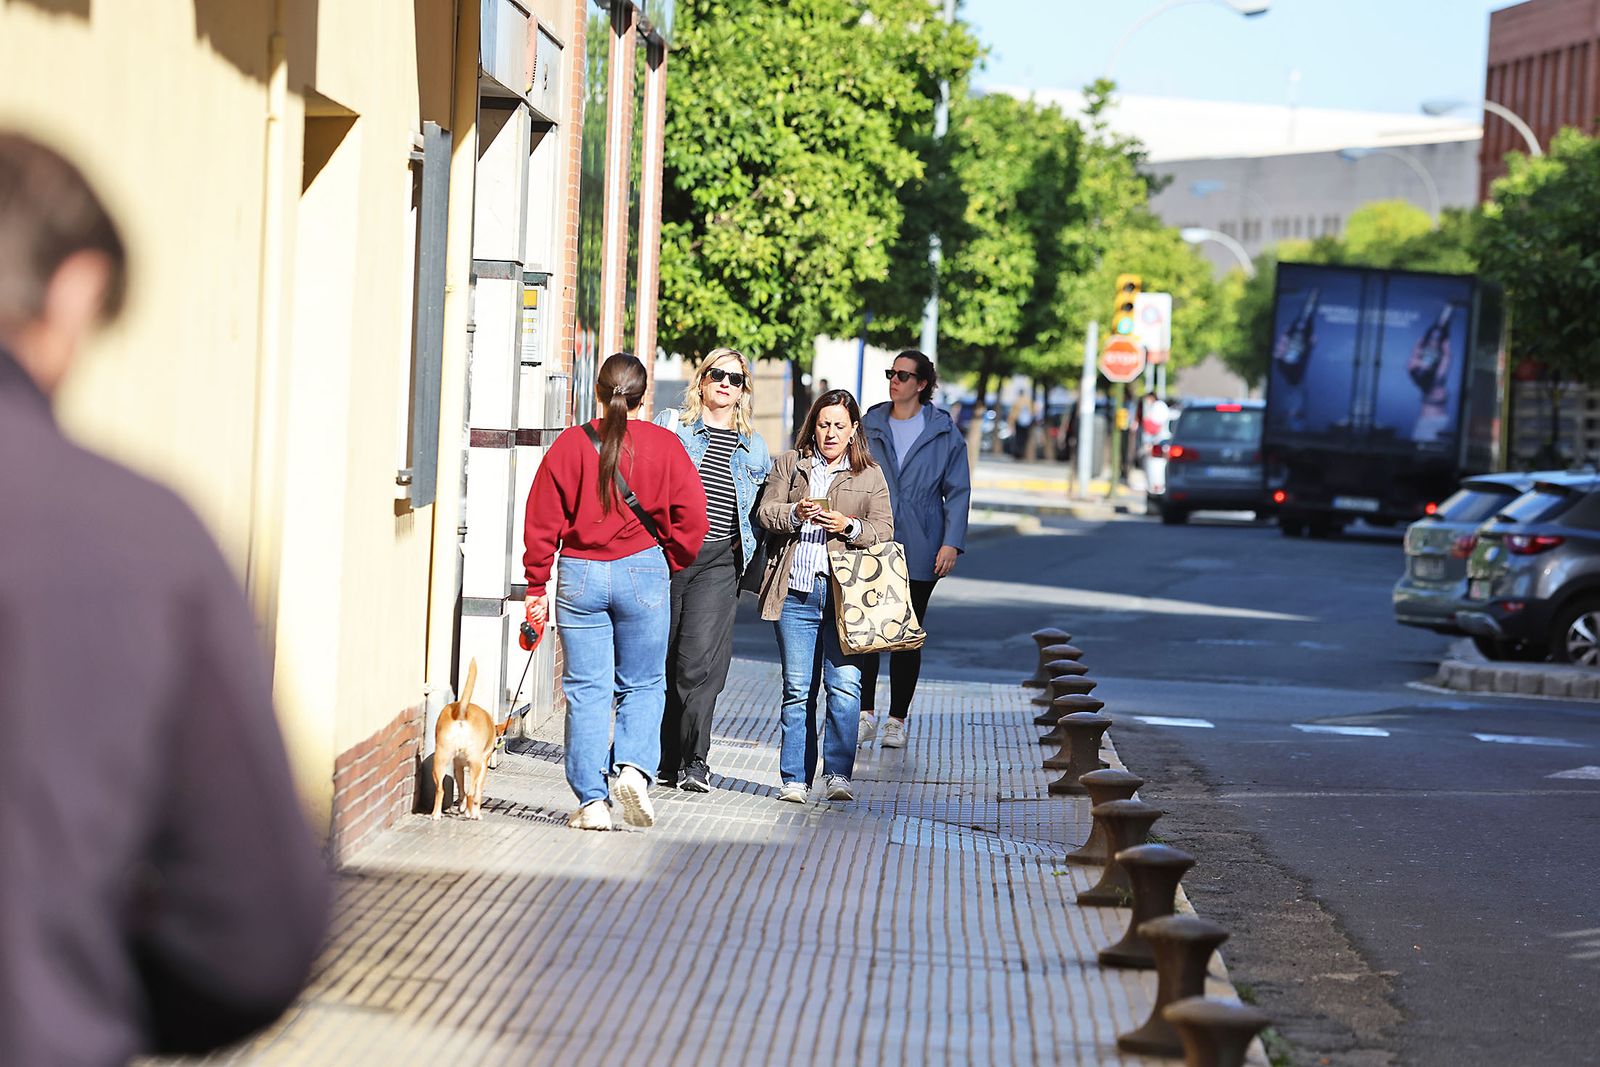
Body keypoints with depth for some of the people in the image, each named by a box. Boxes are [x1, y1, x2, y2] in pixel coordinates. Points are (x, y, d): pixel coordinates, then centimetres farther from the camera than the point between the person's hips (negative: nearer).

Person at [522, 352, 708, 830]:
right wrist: (669, 563, 14)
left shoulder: (569, 444, -2)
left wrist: (537, 586, 7)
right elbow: (691, 516, -2)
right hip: (643, 573, 0)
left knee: (586, 689, 4)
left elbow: (541, 521, -1)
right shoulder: (663, 445, -1)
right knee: (643, 685, 13)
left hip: (580, 576, 0)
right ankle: (633, 766, -10)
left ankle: (591, 800, 1)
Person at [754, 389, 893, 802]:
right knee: (797, 688, 3)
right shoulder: (789, 463, 14)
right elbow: (765, 512, 6)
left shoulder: (870, 475, 13)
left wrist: (849, 527, -12)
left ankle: (838, 774, -6)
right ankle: (794, 779, 9)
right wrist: (794, 514, -14)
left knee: (845, 683, -11)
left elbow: (884, 529, 7)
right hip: (795, 591, 1)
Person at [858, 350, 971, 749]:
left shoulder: (944, 433, 2)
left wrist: (952, 543, -7)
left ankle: (897, 719, 13)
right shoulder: (869, 426, 7)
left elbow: (958, 491, 2)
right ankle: (866, 713, 4)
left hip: (919, 552, -1)